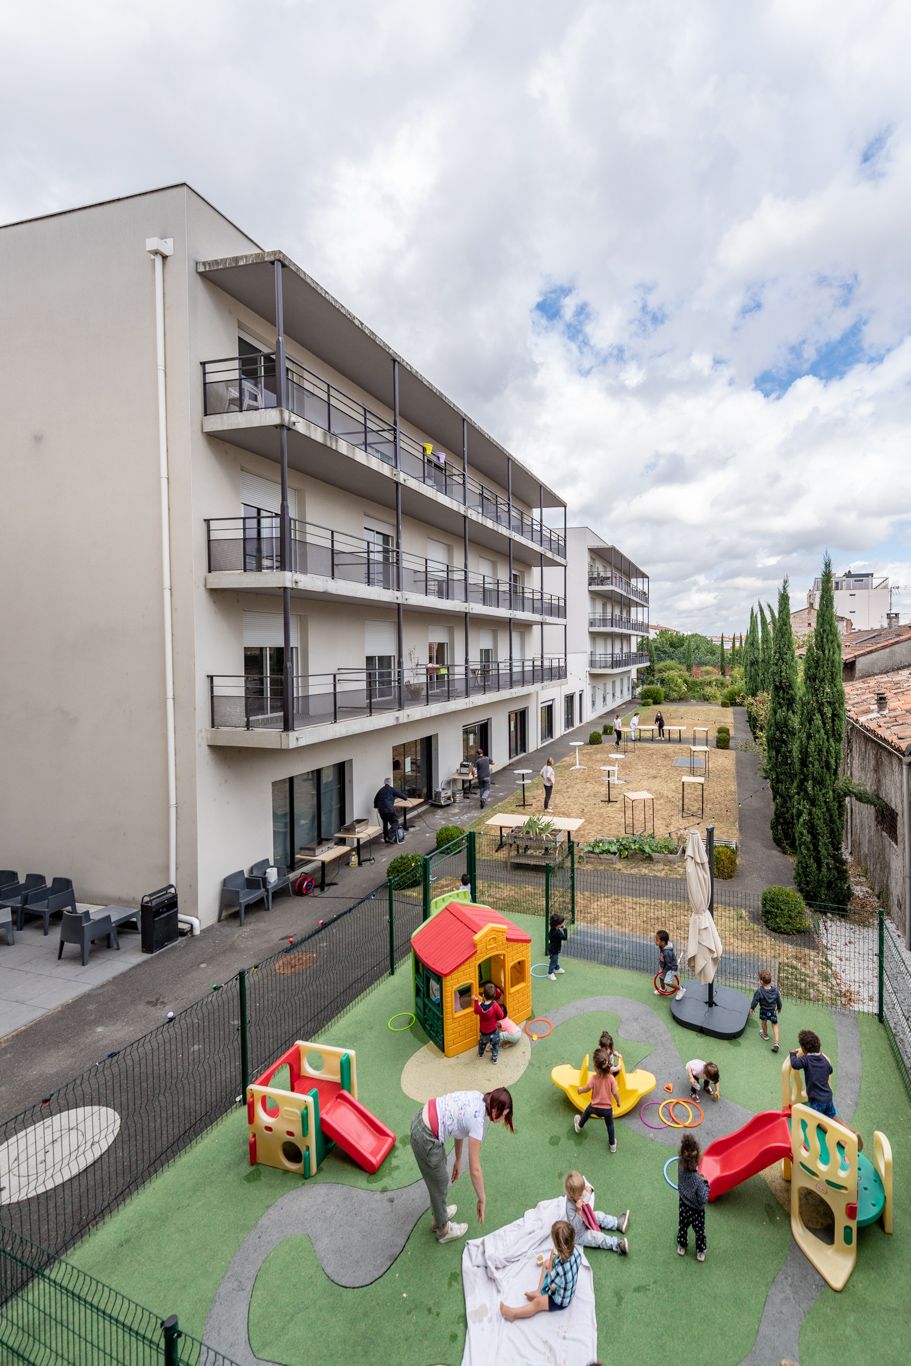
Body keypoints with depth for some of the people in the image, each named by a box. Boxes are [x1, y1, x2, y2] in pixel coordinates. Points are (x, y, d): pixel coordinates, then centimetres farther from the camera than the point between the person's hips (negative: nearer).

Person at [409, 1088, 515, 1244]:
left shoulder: (478, 1097, 2)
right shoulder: (477, 1121, -19)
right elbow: (475, 1170, -12)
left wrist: (458, 1160, 27)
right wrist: (482, 1200, 3)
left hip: (421, 1119, 8)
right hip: (426, 1138, -8)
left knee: (441, 1169, 32)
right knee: (440, 1185, 19)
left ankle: (439, 1211, 57)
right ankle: (443, 1230, 44)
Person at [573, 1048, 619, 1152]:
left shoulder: (593, 1078, -27)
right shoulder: (611, 1078, -25)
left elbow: (586, 1089, -11)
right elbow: (615, 1093, -18)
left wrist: (580, 1090, 11)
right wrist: (618, 1102, 4)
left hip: (595, 1107, 0)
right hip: (608, 1108, 0)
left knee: (586, 1112, 32)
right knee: (610, 1125, 28)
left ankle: (579, 1127, 56)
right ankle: (612, 1145, 41)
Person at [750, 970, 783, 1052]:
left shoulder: (759, 991, -29)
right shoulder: (775, 990, -18)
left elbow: (755, 1001, -17)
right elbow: (779, 1001, -2)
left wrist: (752, 1008, 2)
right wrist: (779, 1008, 20)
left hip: (763, 1011, -2)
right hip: (773, 1011, 2)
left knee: (763, 1022, 27)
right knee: (775, 1025, 19)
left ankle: (765, 1034, 50)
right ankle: (776, 1042, 8)